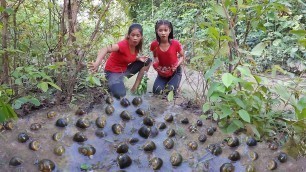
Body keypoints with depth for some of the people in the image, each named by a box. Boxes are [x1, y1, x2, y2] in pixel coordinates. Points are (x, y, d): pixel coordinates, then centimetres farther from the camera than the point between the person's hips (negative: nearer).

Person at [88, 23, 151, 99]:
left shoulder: (136, 46, -4)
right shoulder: (124, 44, -27)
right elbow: (105, 49, -43)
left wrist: (139, 59, -11)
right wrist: (97, 63, -60)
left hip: (124, 70, 8)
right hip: (113, 72, -8)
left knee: (147, 61, 2)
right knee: (120, 94, -34)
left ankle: (135, 87, 6)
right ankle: (111, 84, 2)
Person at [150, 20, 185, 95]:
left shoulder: (175, 43, -21)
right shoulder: (154, 44, -16)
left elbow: (182, 56, -6)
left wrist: (177, 64, -24)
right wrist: (155, 63, -16)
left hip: (175, 72, -2)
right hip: (162, 72, 2)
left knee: (170, 91, -18)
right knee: (157, 91, -13)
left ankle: (174, 83, 18)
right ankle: (166, 82, 20)